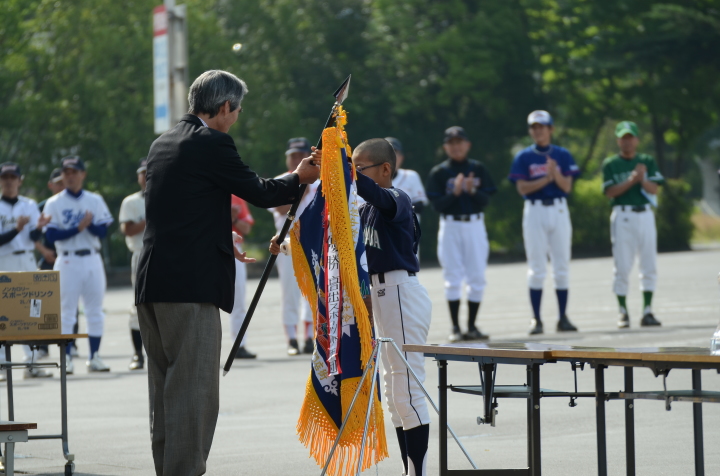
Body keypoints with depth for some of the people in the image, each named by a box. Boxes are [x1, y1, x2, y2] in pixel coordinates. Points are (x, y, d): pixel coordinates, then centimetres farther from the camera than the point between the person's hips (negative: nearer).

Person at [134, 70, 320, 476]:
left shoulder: (164, 144, 18)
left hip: (152, 285, 9)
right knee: (194, 391, -8)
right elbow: (259, 192, -1)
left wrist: (221, 239, 40)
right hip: (192, 284, -9)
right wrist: (301, 178, 17)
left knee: (166, 392, 13)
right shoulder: (212, 144, -9)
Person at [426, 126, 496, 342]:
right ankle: (455, 328, 0)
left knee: (477, 278, 2)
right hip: (450, 226, -2)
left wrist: (472, 191, -20)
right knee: (453, 278, -3)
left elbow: (485, 200, 0)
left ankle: (472, 327, 10)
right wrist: (455, 193, -21)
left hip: (475, 226, 2)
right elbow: (437, 204, -6)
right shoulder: (439, 172, 1)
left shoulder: (478, 169, 6)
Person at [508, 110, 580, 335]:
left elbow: (567, 187, -1)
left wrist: (556, 173, -20)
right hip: (534, 212, -1)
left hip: (559, 211, 1)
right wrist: (547, 178, -15)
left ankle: (562, 318, 7)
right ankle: (536, 319, 0)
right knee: (536, 268, -3)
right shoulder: (523, 157, 4)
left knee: (562, 267, 2)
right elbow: (522, 188, -5)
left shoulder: (562, 155, 7)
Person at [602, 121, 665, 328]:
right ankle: (623, 313, 2)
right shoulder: (610, 164, 5)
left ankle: (647, 311, 5)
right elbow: (610, 192, -5)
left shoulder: (648, 162, 10)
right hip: (622, 216, -2)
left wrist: (642, 179, -20)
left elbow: (654, 189, 0)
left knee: (649, 266, 0)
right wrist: (631, 180, -16)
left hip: (645, 215, 2)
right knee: (622, 267, -3)